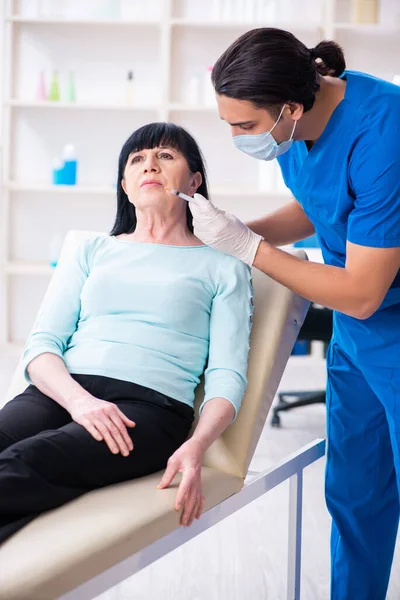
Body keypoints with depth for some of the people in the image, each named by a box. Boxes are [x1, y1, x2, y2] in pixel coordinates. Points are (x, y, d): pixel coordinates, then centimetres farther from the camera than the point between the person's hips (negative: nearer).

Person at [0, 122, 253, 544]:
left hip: (151, 404, -3)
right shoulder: (90, 253, 26)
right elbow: (40, 346, 13)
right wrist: (79, 400, -11)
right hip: (62, 393, 3)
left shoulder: (222, 268, 17)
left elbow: (227, 376, 6)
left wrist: (196, 447, -16)